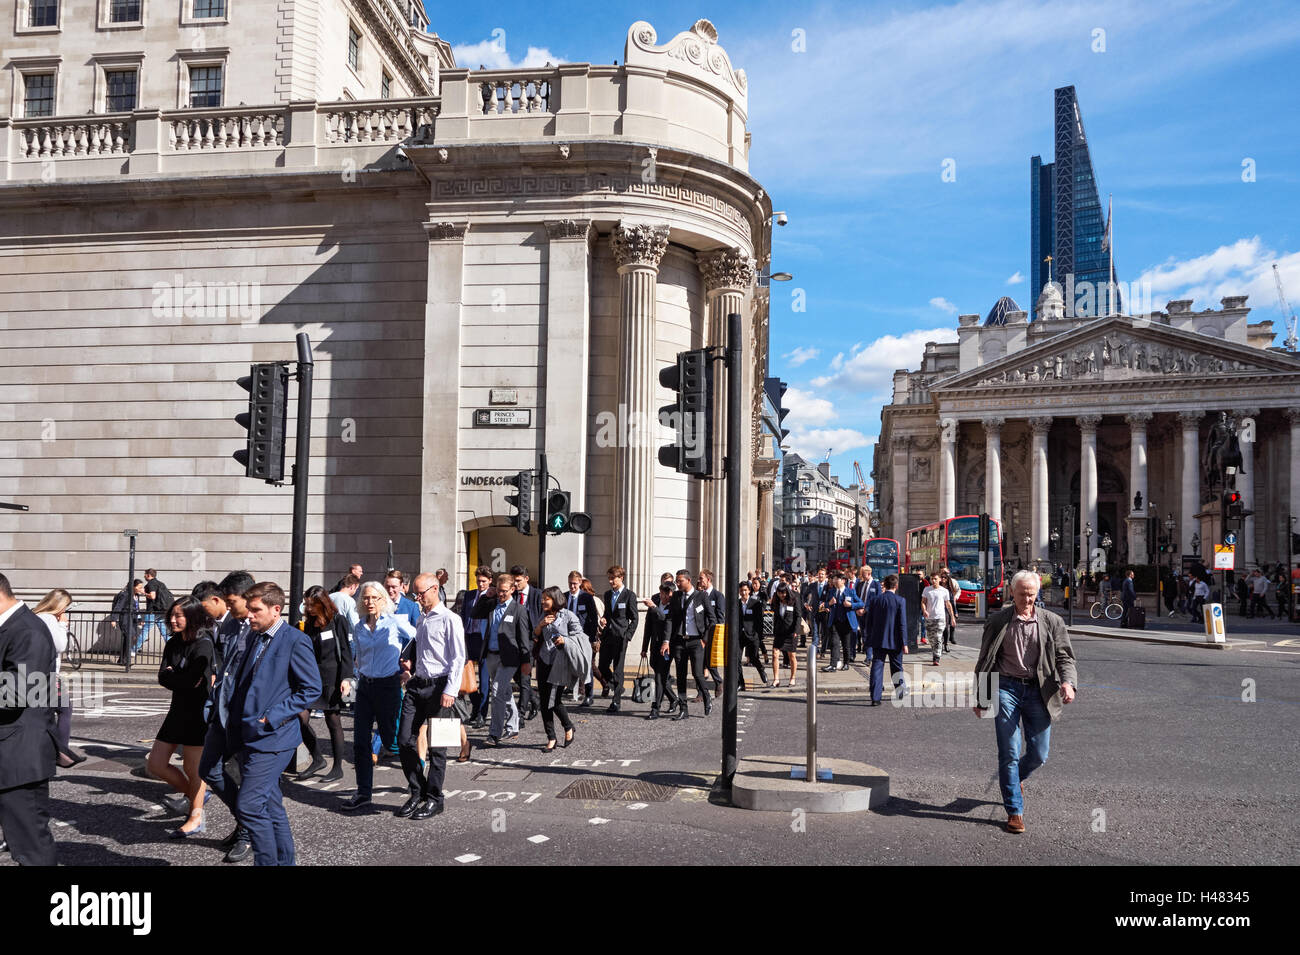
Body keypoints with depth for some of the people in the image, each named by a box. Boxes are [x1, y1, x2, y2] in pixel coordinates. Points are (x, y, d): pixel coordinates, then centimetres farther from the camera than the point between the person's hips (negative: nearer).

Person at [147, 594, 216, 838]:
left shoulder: (203, 645, -16)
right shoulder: (173, 643, 8)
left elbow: (190, 681, -23)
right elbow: (162, 676, -1)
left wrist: (172, 675, -6)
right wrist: (183, 679, -16)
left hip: (199, 712, -8)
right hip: (179, 710, 8)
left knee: (192, 767, 2)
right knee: (155, 764, 9)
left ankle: (196, 818, 19)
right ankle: (194, 795, 29)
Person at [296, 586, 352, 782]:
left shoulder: (338, 621, -5)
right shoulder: (309, 622, 12)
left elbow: (346, 651, -9)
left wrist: (345, 678, -14)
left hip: (331, 678, -6)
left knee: (333, 721, 1)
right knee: (301, 718, -4)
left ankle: (338, 768, 12)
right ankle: (317, 760, 14)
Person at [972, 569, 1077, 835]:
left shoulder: (1051, 622, 7)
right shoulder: (999, 621, 5)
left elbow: (1064, 655, 4)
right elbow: (984, 661, 10)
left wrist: (1067, 682, -17)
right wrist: (980, 698, 9)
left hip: (1038, 690, 2)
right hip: (1006, 687, -1)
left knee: (1039, 754, 5)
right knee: (1009, 752, -3)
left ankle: (1015, 777, 39)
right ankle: (1014, 811, 7)